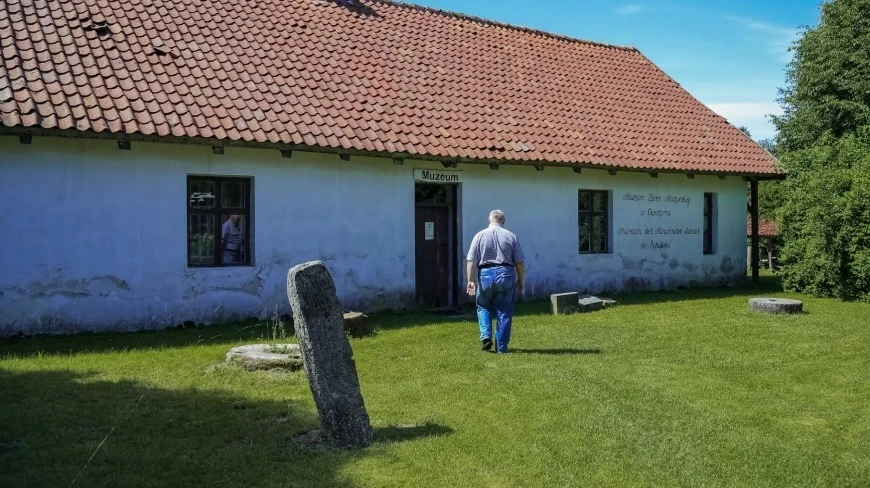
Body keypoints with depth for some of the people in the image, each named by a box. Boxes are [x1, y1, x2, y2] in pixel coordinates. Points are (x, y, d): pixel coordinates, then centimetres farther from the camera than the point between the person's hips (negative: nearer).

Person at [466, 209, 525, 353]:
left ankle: (486, 336, 1)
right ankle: (501, 347, 10)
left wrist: (471, 280, -2)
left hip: (485, 274, 0)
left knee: (483, 307, 19)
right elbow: (520, 262, 3)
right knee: (504, 312, 8)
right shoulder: (510, 236, 3)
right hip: (506, 274, 0)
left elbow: (471, 261, -4)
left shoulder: (480, 236, 2)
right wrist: (521, 281, 13)